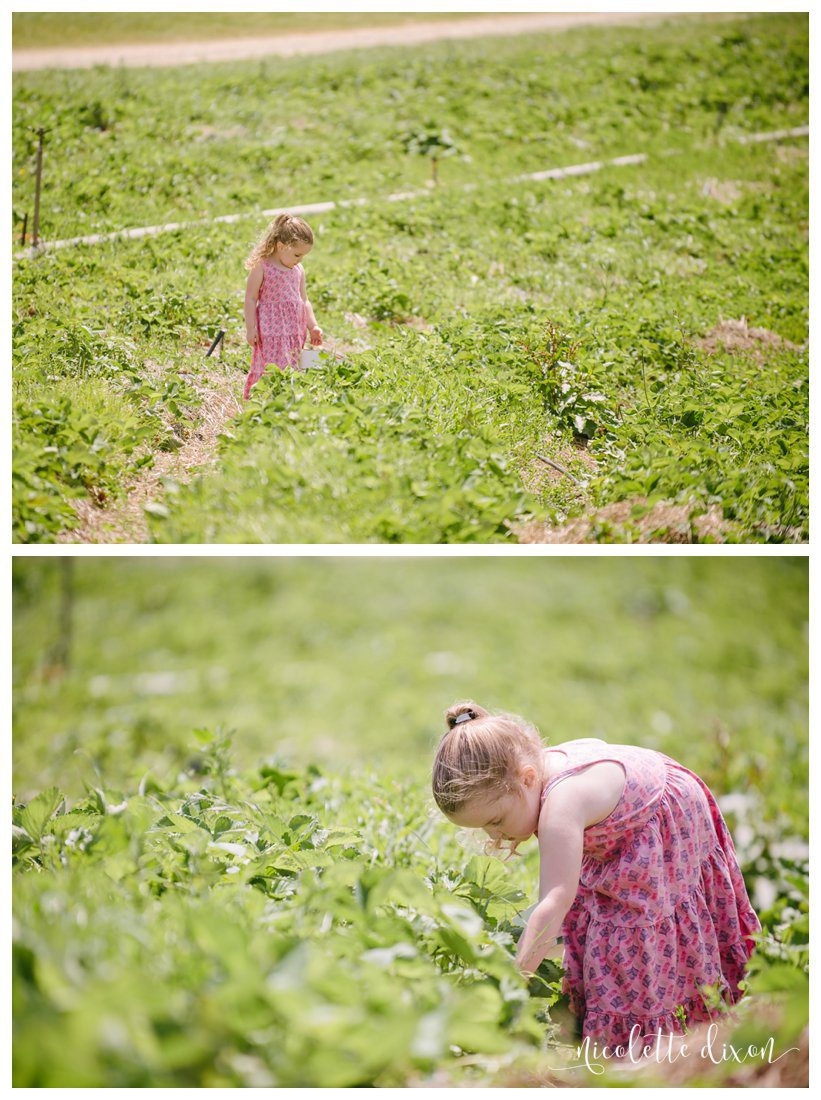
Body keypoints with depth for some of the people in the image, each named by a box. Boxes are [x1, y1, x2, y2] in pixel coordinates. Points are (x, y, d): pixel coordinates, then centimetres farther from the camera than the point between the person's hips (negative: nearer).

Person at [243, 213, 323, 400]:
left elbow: (304, 300, 19)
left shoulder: (298, 270, 12)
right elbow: (250, 299, -6)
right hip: (271, 329, -6)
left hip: (295, 330, 6)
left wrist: (312, 326, 11)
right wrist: (250, 328, -10)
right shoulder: (261, 267, -7)